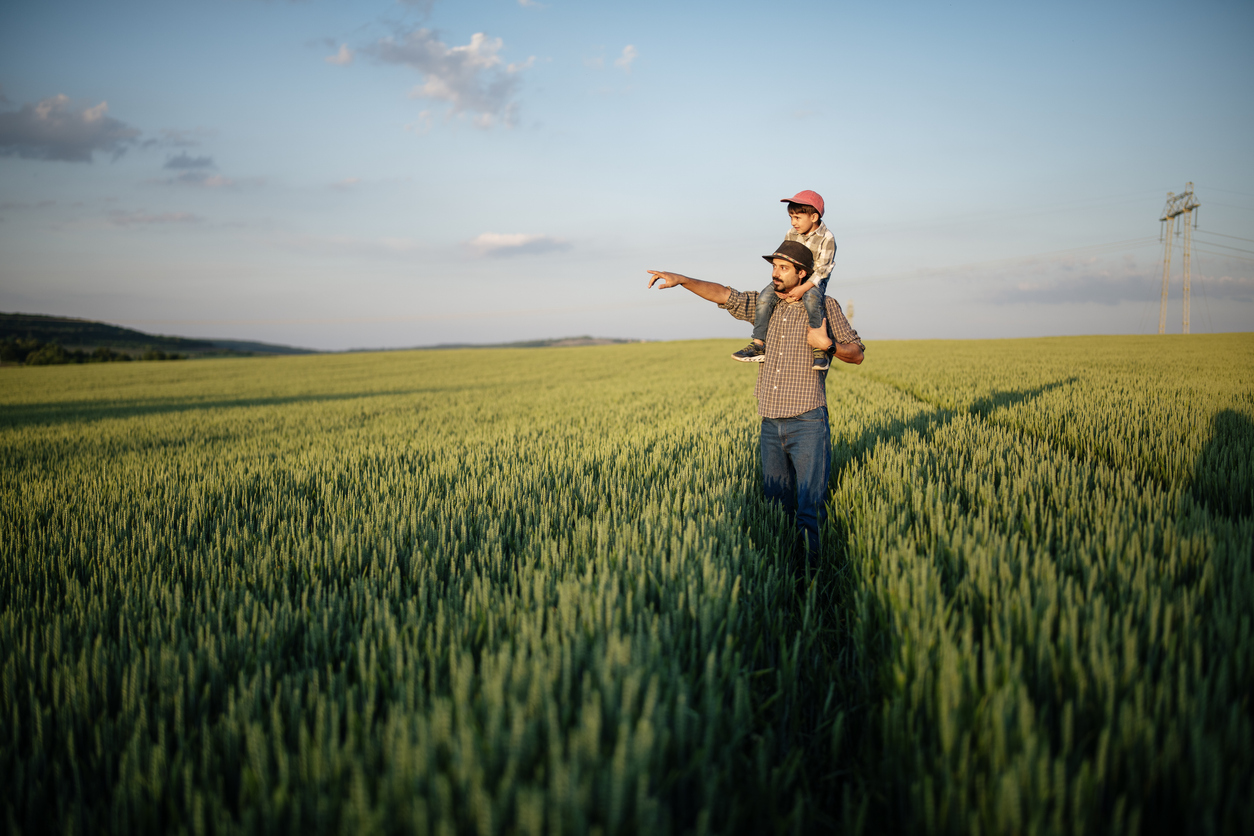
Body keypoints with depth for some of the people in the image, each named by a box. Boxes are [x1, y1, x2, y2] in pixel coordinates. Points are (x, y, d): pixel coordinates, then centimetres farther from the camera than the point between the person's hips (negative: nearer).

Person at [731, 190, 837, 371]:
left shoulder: (826, 239, -14)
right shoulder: (791, 236, 3)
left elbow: (822, 270, -18)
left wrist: (803, 288, -29)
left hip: (814, 281, -5)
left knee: (811, 298, -40)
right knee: (766, 295, -22)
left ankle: (820, 349, -34)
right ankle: (758, 344, -19)